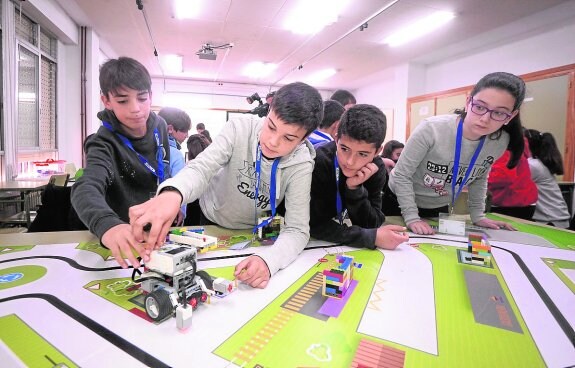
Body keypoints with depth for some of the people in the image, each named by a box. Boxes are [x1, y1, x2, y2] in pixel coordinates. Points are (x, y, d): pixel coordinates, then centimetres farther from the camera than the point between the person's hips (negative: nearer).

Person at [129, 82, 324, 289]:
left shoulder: (301, 165, -28)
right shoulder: (240, 128, -28)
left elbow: (298, 230, -31)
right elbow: (201, 167, -38)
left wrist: (268, 260, -51)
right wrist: (172, 193, -61)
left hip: (253, 232, 0)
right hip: (211, 219, 1)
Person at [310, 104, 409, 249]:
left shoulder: (377, 169, -12)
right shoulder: (317, 162, -27)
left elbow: (371, 225, -11)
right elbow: (313, 224, -25)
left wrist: (355, 189, -27)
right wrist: (372, 237, -29)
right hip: (310, 241, -4)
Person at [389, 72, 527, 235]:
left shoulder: (500, 142, -13)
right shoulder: (432, 129, -29)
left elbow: (479, 178, 6)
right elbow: (401, 175, -23)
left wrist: (478, 215, 1)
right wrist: (411, 217, -25)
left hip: (440, 208, 4)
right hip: (401, 201, -4)